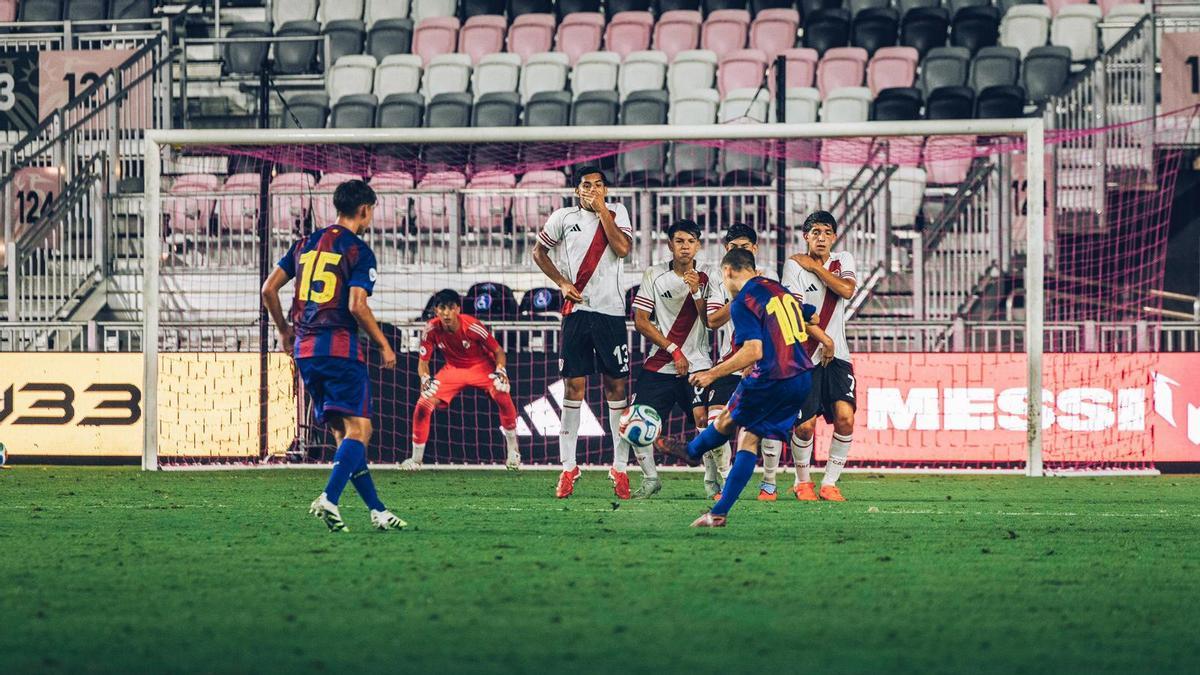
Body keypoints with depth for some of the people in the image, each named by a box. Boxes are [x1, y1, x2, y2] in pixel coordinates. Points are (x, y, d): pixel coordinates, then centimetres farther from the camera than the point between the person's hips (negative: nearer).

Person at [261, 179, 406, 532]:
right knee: (358, 429, -7)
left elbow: (269, 288, 12)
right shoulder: (358, 251, -5)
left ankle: (376, 509, 11)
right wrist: (384, 345, -4)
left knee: (343, 433, 10)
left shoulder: (306, 244, 14)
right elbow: (357, 305, -15)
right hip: (339, 345, -7)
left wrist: (285, 330, 25)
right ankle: (329, 500, -25)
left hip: (305, 348, 7)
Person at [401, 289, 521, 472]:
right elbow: (423, 361, -9)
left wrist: (500, 371, -35)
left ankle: (513, 450, -10)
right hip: (453, 369, 3)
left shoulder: (472, 326, -28)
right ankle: (416, 458, 5)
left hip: (482, 366, -3)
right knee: (423, 405, -15)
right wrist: (425, 379, -30)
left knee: (502, 396, -31)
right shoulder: (432, 329, -20)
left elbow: (498, 351, -16)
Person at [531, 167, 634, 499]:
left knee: (616, 385, 3)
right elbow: (539, 252, 15)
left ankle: (619, 467, 9)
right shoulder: (563, 217, 5)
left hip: (611, 310, 0)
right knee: (574, 385, -2)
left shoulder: (617, 213, 6)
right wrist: (562, 282, 2)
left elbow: (623, 248, -10)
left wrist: (601, 210, -9)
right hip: (577, 309, 0)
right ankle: (568, 467, 2)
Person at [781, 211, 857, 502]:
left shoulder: (842, 260, 10)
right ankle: (802, 481, 19)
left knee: (845, 417, -15)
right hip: (805, 356, -3)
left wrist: (814, 266, -7)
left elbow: (847, 290, -11)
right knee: (805, 425, -7)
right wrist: (822, 339, -22)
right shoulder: (794, 265, -3)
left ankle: (829, 483, -1)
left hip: (837, 356, 3)